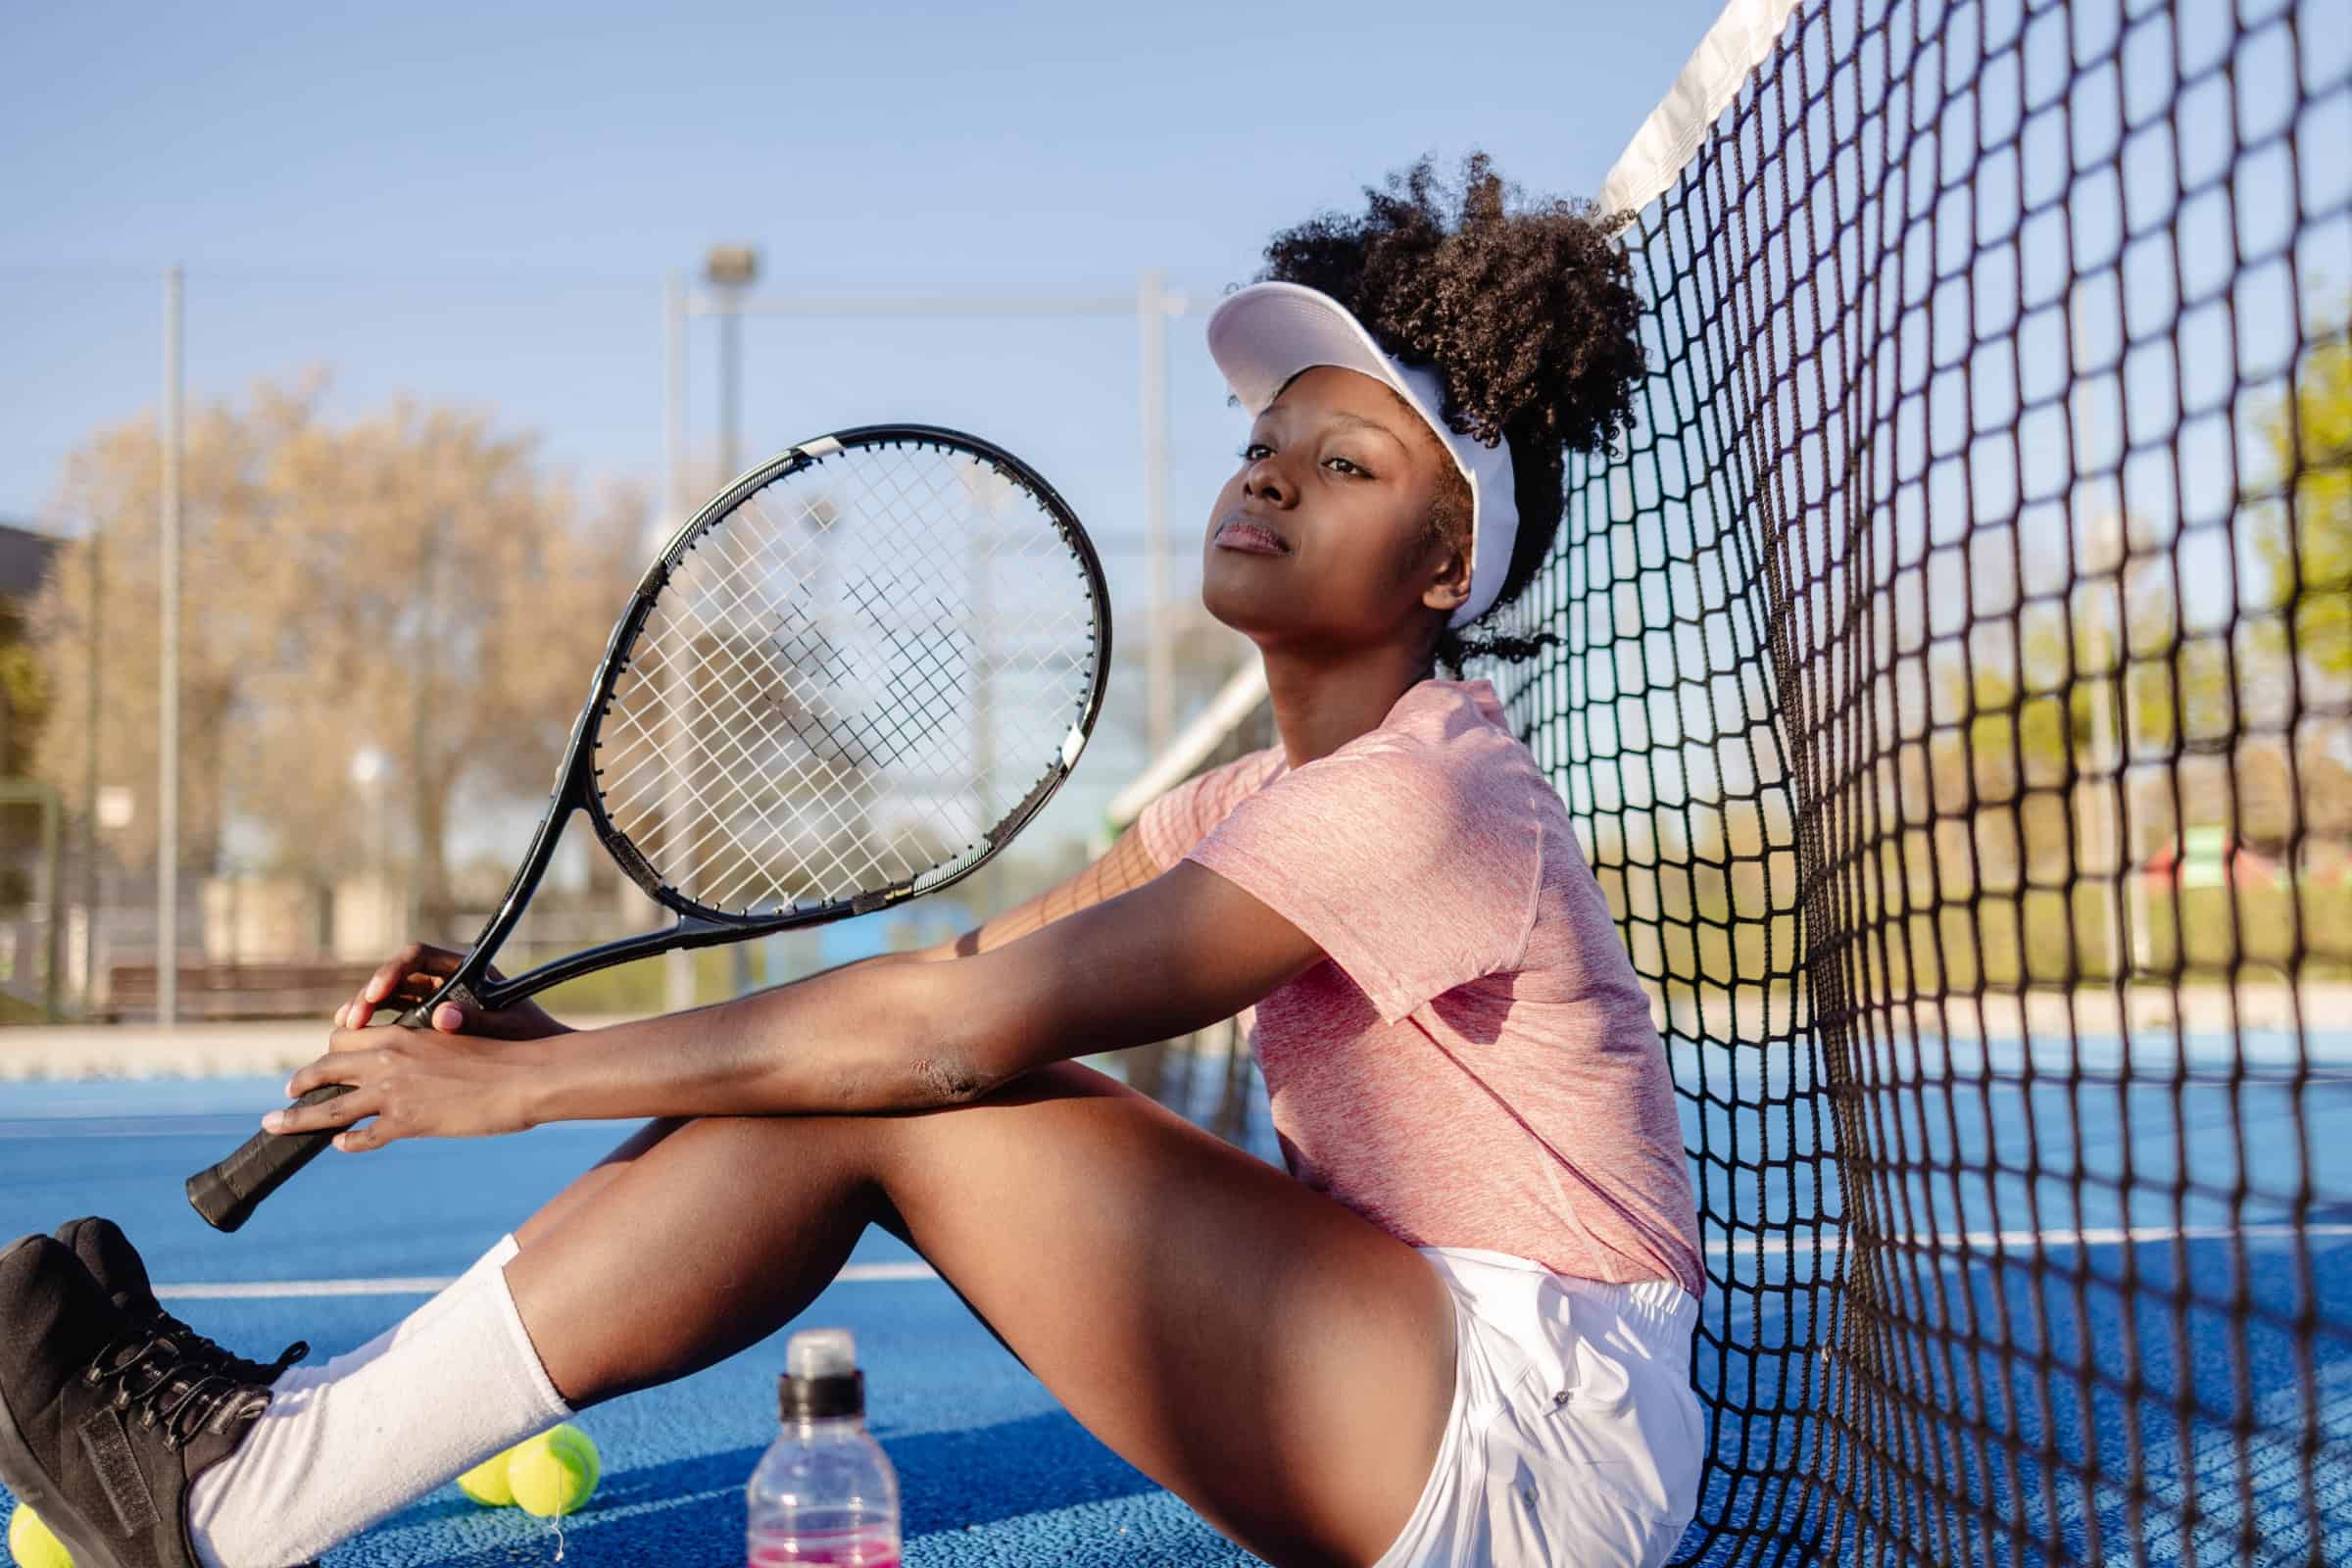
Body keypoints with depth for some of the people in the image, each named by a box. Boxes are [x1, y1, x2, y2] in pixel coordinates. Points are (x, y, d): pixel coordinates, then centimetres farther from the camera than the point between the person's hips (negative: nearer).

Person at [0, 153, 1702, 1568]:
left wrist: (532, 1081, -18)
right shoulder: (1259, 804, 13)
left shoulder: (1419, 794, -17)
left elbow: (970, 1023, -23)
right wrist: (558, 1038, -7)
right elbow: (957, 975, 6)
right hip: (1409, 1401, 8)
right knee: (833, 1071, -4)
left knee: (894, 1096, -18)